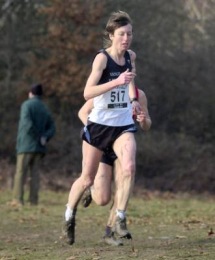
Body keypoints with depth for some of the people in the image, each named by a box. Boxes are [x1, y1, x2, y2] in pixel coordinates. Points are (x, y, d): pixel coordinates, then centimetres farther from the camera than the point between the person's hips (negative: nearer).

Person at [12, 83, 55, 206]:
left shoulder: (27, 105, -3)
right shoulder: (45, 109, 15)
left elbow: (27, 124, -17)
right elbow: (52, 128, 9)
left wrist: (39, 137, -9)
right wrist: (45, 138, -6)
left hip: (26, 145, -5)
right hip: (39, 148, 5)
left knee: (21, 172, -5)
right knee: (35, 173, 4)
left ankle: (18, 199, -12)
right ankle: (34, 199, -5)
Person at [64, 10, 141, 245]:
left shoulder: (131, 56, 3)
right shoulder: (102, 58, -15)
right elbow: (87, 93, -26)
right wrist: (116, 82, -34)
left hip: (124, 125, 4)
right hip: (99, 125, -4)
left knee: (129, 167, -22)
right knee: (87, 179, 7)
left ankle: (120, 219, -13)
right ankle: (69, 214, 33)